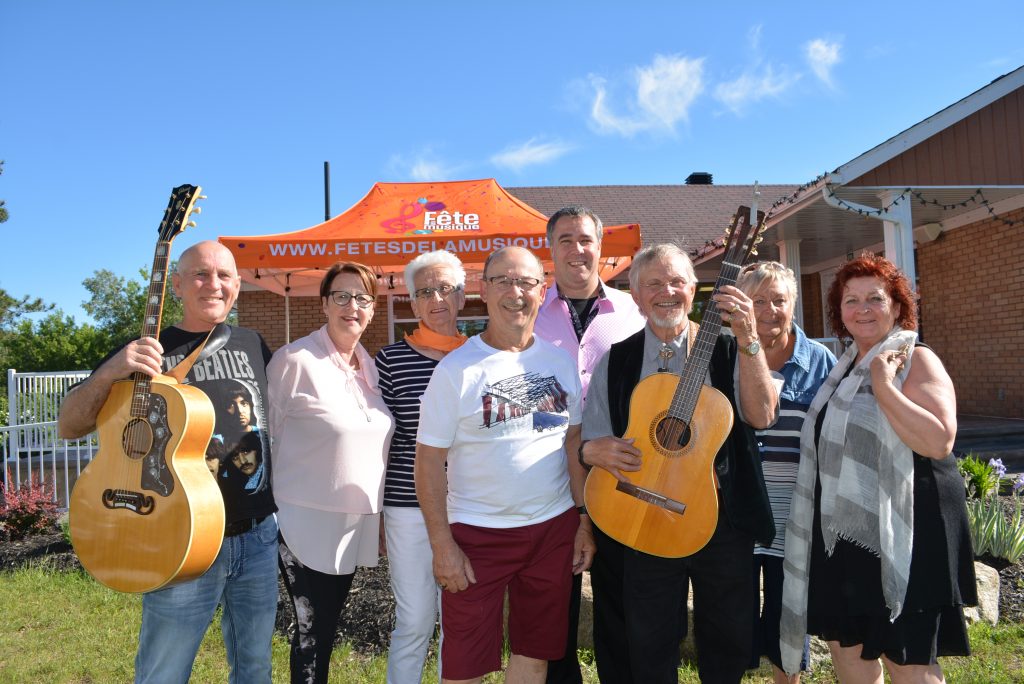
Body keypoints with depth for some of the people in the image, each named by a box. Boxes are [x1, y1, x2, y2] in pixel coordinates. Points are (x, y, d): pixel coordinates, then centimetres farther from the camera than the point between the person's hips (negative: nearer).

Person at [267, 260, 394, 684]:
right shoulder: (294, 360, -14)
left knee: (329, 626, 18)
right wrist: (271, 507, -4)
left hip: (356, 521, 6)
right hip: (308, 521, -6)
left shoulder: (369, 366, 6)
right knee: (313, 632, 3)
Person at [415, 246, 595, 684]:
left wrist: (586, 522, 5)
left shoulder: (560, 361, 4)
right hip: (477, 533, -3)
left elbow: (575, 443, 9)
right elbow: (430, 461, -9)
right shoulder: (456, 369, -9)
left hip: (555, 528, 4)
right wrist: (442, 545, -12)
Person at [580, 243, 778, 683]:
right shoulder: (615, 362, 3)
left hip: (723, 519, 0)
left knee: (728, 648, 16)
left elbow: (761, 416, -15)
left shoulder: (726, 350, 0)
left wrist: (749, 340, -24)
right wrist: (594, 451, -17)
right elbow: (590, 442, 6)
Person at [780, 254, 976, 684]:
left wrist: (884, 387, -23)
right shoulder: (845, 367, 13)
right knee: (846, 648, 16)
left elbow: (940, 441, -24)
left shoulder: (916, 360, -9)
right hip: (844, 530, 8)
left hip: (902, 530, -8)